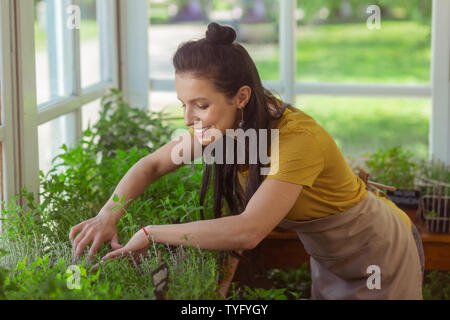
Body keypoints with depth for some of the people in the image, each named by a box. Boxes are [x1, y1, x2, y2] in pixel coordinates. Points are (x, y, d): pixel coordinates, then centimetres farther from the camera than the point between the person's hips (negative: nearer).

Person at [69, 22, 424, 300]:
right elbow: (150, 165, -4)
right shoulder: (228, 123, -14)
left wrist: (151, 233, -37)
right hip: (329, 256, 6)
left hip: (381, 254, -6)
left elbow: (247, 231, -46)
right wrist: (108, 214, -23)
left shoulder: (297, 139, -38)